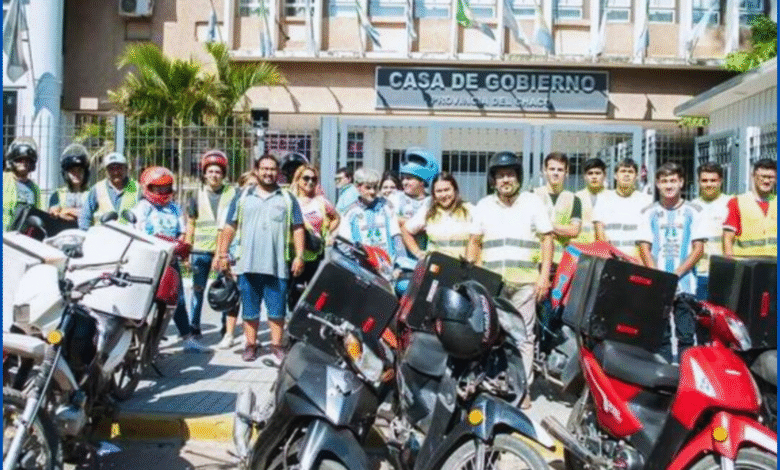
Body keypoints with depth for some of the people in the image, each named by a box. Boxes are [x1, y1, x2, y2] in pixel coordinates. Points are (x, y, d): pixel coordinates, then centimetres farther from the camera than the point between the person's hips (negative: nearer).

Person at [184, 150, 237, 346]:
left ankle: (228, 332, 9)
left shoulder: (233, 194, 3)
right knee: (197, 290, 7)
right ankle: (193, 328, 18)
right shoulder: (197, 196, 10)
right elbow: (190, 225, 12)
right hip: (201, 250, 2)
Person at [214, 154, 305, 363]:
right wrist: (222, 254, 5)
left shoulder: (288, 198, 10)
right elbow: (230, 227, 11)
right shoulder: (243, 196, 12)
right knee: (249, 308, 8)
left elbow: (298, 229, 7)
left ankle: (276, 346, 11)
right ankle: (251, 344, 18)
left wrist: (299, 255, -2)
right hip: (248, 264, 1)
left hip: (278, 265, -1)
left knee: (277, 309, 2)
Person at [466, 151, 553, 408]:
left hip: (525, 281, -1)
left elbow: (547, 240, 4)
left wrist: (544, 276, -5)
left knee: (523, 336, 2)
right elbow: (474, 243, 14)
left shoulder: (533, 203, 6)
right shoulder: (483, 206, 12)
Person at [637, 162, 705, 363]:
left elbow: (698, 248, 3)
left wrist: (677, 274, -9)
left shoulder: (693, 212, 7)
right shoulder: (649, 213, 9)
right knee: (660, 335, 2)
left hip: (685, 284, -1)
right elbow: (644, 248, 4)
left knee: (686, 336, -2)